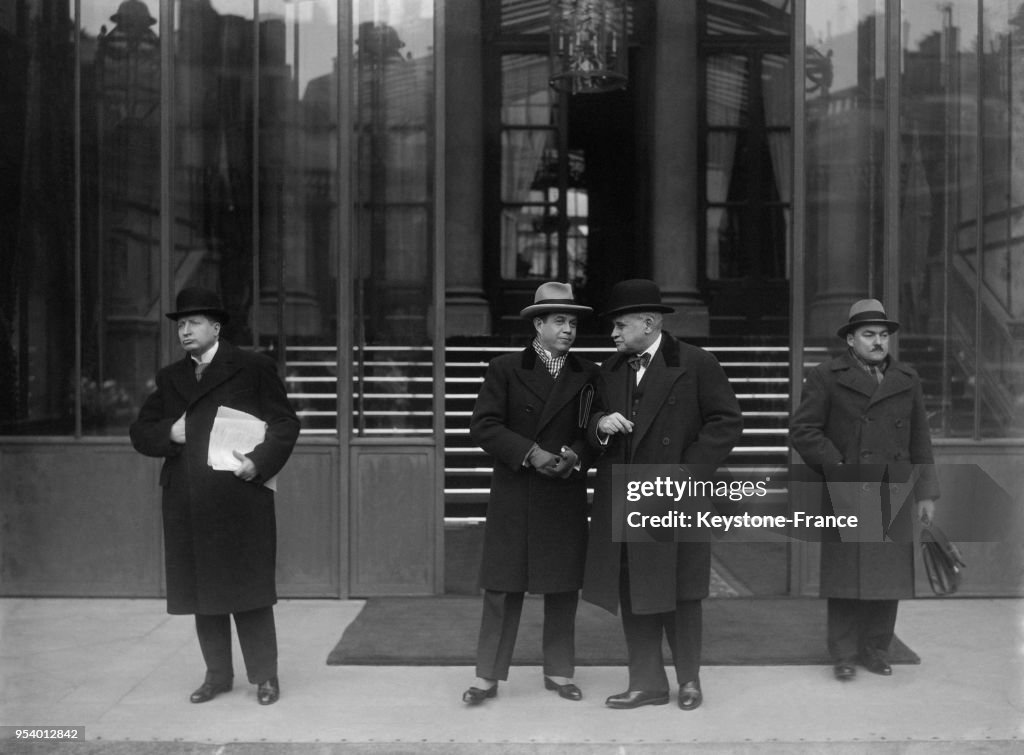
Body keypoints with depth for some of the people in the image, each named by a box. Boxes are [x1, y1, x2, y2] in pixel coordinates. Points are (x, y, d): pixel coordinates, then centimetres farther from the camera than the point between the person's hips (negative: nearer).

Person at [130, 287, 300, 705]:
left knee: (247, 591, 0)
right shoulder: (169, 378, 17)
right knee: (201, 593, 10)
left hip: (240, 501, -5)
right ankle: (218, 675, 23)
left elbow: (286, 423, -1)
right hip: (186, 506, 5)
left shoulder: (254, 368, 1)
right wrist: (169, 433, -5)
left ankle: (264, 677, 11)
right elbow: (140, 432, 16)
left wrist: (259, 462, -15)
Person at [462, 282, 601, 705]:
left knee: (563, 588, 8)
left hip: (566, 497, 2)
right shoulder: (505, 370, 3)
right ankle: (487, 677, 11)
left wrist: (576, 455, -12)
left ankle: (559, 672, 22)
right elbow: (482, 425, -5)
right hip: (513, 496, -2)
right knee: (503, 588, 1)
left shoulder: (587, 376, 10)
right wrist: (530, 453, -16)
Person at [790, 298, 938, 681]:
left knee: (888, 575, 6)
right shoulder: (826, 377, 0)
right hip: (847, 493, -4)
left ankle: (876, 650, 19)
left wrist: (926, 492, 9)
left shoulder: (907, 380, 13)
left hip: (892, 496, 4)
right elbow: (802, 430, -4)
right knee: (847, 576, -1)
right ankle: (844, 655, 9)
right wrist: (837, 467, -9)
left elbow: (920, 440, 13)